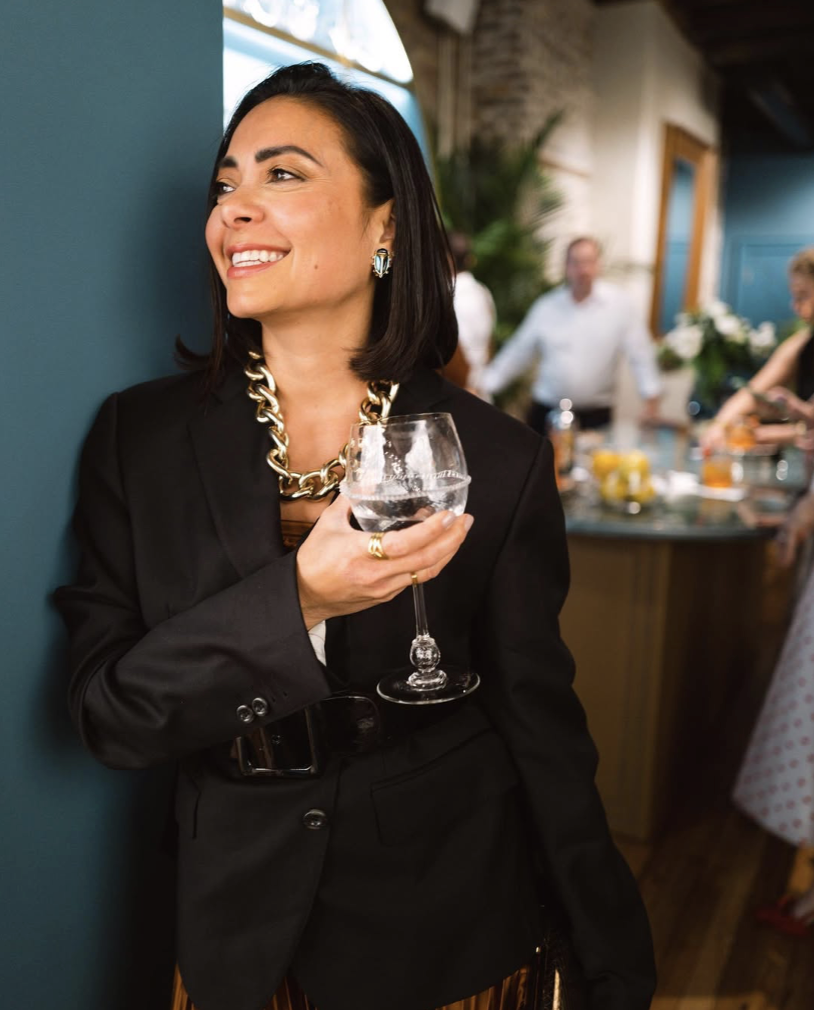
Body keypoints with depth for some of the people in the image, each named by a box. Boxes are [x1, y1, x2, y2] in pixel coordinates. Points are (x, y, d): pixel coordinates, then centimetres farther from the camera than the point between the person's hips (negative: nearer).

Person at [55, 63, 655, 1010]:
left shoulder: (495, 458, -12)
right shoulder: (139, 435, -9)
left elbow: (539, 717, -6)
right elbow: (107, 714, -13)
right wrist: (297, 604, -30)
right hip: (241, 926, 1)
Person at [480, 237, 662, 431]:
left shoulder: (618, 303, -5)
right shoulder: (545, 306, 1)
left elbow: (639, 353, -4)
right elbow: (517, 352, 6)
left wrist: (651, 397, -9)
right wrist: (483, 387, 4)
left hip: (595, 414, -1)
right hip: (547, 411, 2)